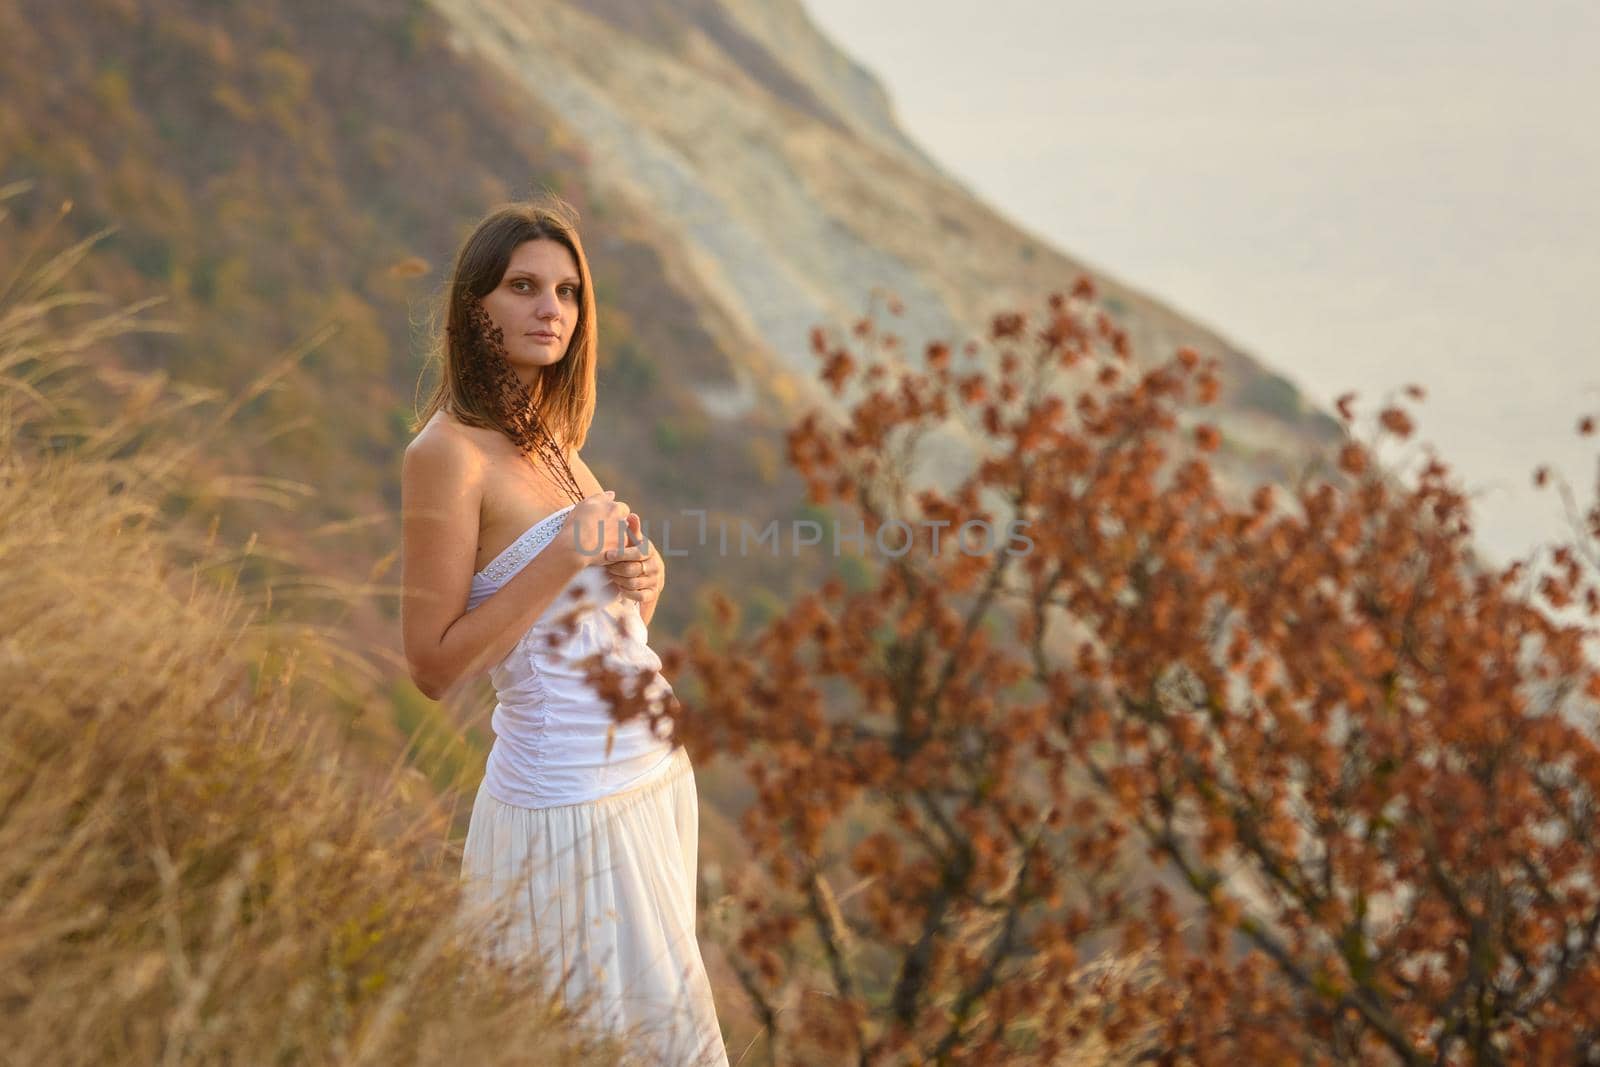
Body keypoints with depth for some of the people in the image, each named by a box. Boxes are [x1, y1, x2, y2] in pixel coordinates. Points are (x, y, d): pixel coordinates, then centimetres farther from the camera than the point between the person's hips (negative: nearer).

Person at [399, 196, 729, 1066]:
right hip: (573, 804, -9)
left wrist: (642, 582, -2)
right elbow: (435, 665, -19)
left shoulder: (549, 438, 10)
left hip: (651, 767, 9)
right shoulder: (448, 451, -15)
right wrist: (564, 561, -22)